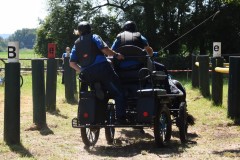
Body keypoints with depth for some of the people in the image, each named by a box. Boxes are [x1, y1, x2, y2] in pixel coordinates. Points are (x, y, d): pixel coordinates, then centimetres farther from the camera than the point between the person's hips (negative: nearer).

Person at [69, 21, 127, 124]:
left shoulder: (76, 44, 20)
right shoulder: (94, 37, 9)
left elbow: (72, 63, 10)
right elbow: (104, 49, -8)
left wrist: (81, 70, 20)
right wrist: (116, 55, 4)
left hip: (87, 75, 5)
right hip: (102, 68, -5)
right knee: (118, 93, -4)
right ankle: (120, 118, -18)